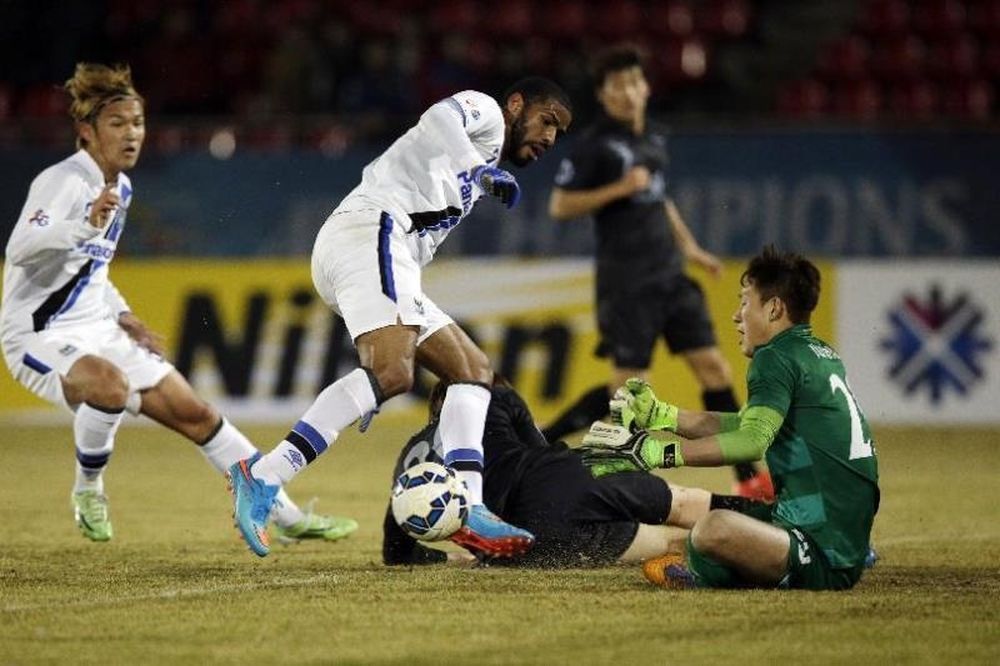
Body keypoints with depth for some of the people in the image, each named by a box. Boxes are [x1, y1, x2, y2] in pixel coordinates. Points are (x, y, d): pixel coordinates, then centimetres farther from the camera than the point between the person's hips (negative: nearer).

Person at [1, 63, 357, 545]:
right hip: (40, 336, -9)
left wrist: (124, 318, 12)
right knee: (109, 383, -38)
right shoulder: (64, 181, -16)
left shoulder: (120, 187, 11)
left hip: (97, 331, 9)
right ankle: (87, 491, -11)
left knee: (196, 415, 4)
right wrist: (86, 224, -47)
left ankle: (288, 517, 11)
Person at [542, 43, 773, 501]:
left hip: (669, 275, 7)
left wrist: (689, 247, 24)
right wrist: (618, 188, -19)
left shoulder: (655, 138, 13)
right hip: (626, 282, -7)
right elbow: (559, 206, -11)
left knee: (713, 367, 1)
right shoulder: (595, 144, -8)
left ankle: (749, 480, 5)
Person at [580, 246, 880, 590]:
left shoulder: (777, 358, -12)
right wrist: (659, 414, 24)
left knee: (714, 530, -36)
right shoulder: (823, 356, 17)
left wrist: (651, 451, -25)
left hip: (825, 558, -10)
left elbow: (751, 441, -26)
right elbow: (742, 423, 25)